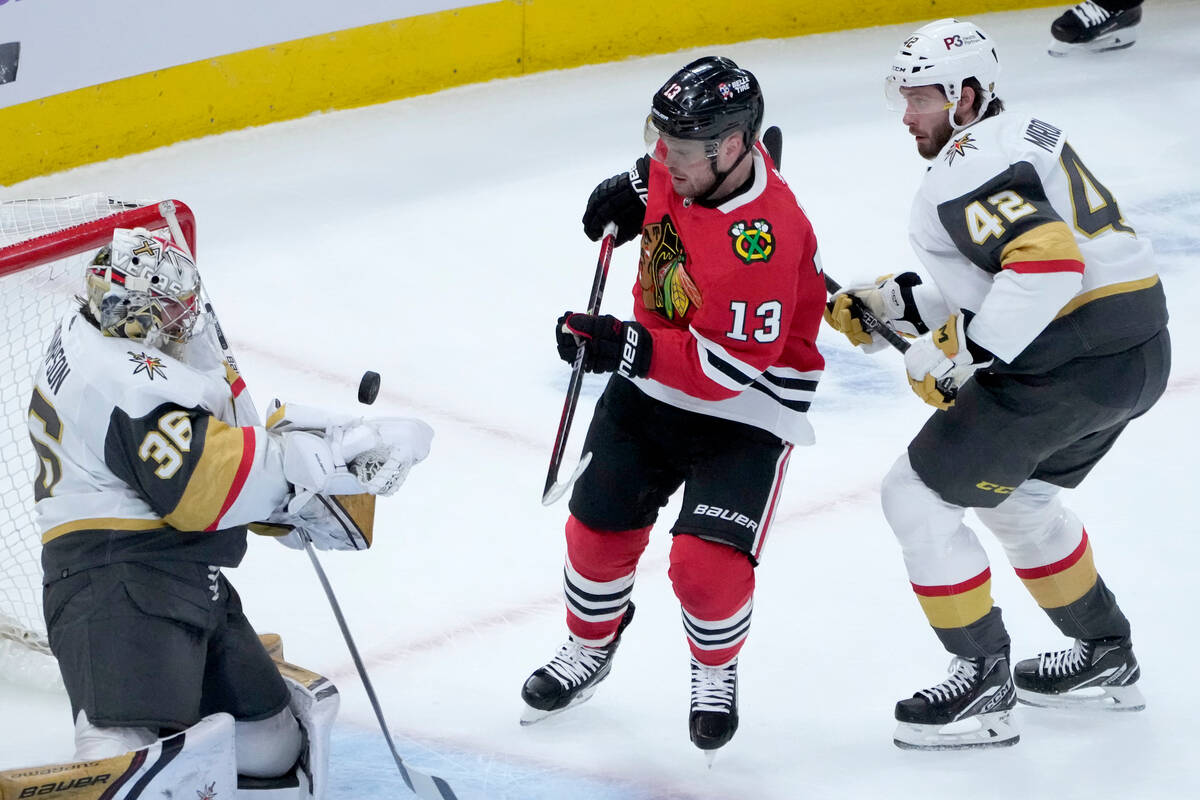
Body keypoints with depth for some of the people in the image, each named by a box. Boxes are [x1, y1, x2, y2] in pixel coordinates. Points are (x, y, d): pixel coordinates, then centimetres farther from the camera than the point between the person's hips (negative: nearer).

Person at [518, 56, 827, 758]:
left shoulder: (763, 234, -35)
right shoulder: (685, 162, -12)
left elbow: (735, 365, -34)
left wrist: (625, 348, -34)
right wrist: (632, 193, 2)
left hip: (746, 409, -7)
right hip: (650, 381, 7)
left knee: (707, 564, -16)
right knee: (599, 526, 11)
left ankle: (717, 673, 15)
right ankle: (590, 649, 38)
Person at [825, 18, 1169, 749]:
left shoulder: (968, 167, -14)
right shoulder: (1020, 138, 19)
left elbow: (1047, 260, -29)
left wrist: (960, 353, -24)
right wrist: (893, 304, 16)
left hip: (1069, 362, -11)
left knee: (919, 497, 0)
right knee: (1015, 493, 31)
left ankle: (984, 680, 6)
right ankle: (1107, 659, 39)